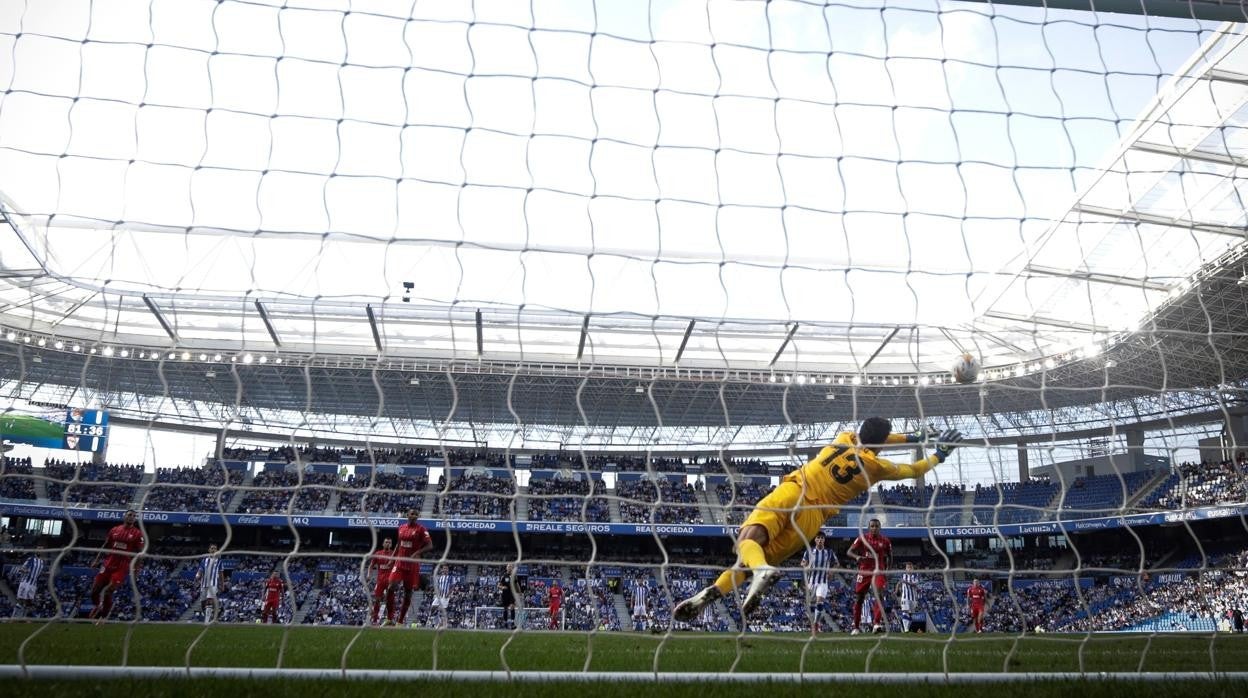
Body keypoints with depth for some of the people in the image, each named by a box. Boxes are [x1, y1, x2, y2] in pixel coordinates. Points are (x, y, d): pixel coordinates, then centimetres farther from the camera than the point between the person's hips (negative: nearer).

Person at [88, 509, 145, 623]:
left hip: (122, 567, -4)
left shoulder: (137, 534, -3)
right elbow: (105, 546, 16)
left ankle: (103, 617, 5)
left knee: (108, 592, -10)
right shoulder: (114, 530, 9)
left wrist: (137, 567, -12)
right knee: (95, 589, 4)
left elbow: (140, 552, -4)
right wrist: (97, 559, 9)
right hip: (108, 564, 4)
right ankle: (96, 608, 30)